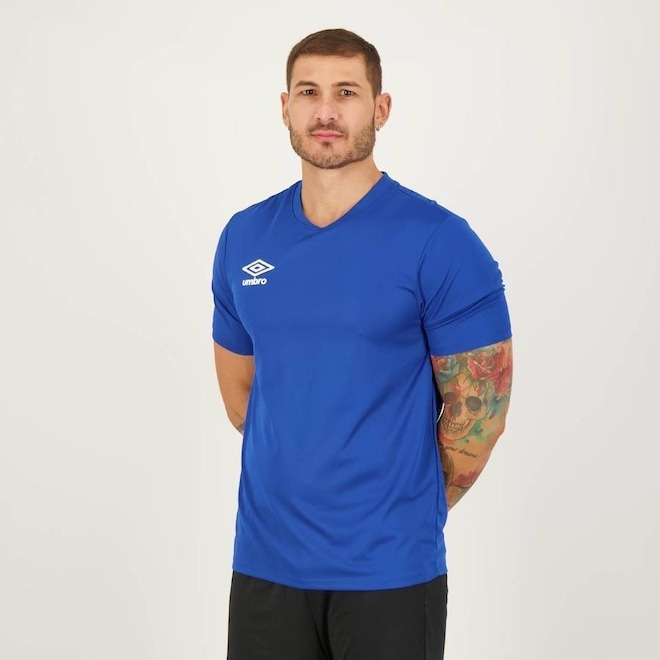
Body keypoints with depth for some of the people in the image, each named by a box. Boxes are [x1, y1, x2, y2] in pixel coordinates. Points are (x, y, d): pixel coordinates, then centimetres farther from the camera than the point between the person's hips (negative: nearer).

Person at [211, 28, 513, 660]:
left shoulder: (439, 243, -11)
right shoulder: (243, 238, 4)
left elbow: (478, 406, -7)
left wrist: (409, 510, 2)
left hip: (389, 567, -4)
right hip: (265, 557, 4)